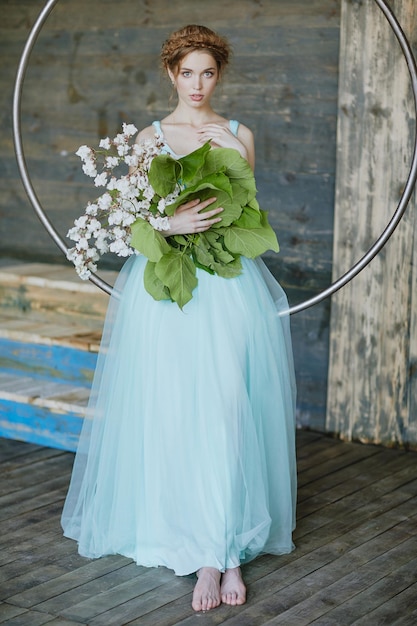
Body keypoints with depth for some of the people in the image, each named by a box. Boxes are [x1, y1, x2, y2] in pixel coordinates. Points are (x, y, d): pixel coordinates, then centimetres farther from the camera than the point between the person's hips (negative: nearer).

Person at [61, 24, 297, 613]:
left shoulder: (239, 134, 12)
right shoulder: (151, 137, 9)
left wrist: (232, 151, -8)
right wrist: (172, 223, -17)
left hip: (231, 284, 1)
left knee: (229, 410, -8)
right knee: (176, 412, -8)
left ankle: (225, 547, -1)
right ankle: (217, 552, -1)